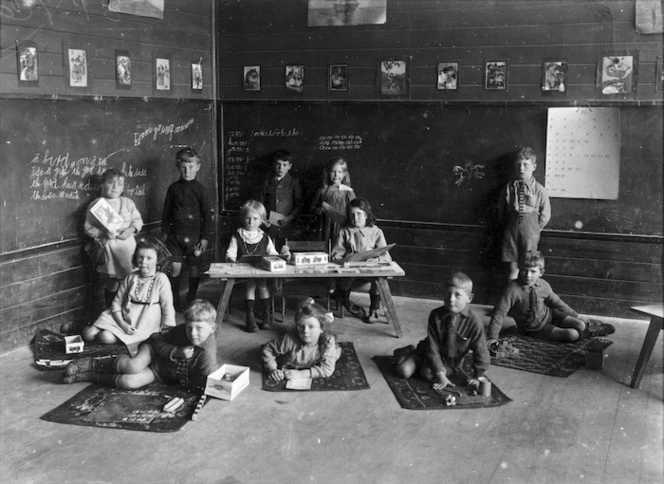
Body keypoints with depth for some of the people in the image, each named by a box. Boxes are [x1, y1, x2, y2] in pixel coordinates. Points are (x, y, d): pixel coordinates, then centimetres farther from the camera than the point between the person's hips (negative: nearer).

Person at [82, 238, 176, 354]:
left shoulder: (161, 279, -9)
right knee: (89, 334, -10)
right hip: (122, 319, 5)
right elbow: (117, 302, 5)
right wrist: (122, 324, -11)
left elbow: (168, 309, -10)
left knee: (106, 337, -24)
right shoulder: (130, 278, 6)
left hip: (143, 325, -5)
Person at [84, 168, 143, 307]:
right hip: (108, 249, -2)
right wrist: (103, 233, -19)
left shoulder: (127, 202, 6)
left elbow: (138, 220, 7)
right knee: (111, 286, 8)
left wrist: (131, 229, -13)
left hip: (128, 247, 3)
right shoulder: (96, 205, -3)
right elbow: (88, 227, -2)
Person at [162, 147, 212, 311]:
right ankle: (174, 301, 12)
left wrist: (205, 237, -4)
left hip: (194, 234, -1)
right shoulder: (174, 187, 3)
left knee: (194, 268, 6)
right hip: (175, 233, 1)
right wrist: (164, 232, 8)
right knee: (175, 267, -2)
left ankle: (192, 299, 23)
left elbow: (207, 215, -1)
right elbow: (166, 211, 10)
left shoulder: (200, 189, -3)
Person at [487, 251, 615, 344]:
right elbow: (499, 313, -26)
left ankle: (589, 324, 23)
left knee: (580, 325, -13)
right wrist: (492, 337, -29)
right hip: (536, 329, -4)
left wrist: (576, 316, 8)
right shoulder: (512, 289, -28)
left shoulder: (543, 285, -12)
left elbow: (556, 303, 4)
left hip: (549, 315, 4)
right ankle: (590, 332, 14)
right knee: (572, 334, -18)